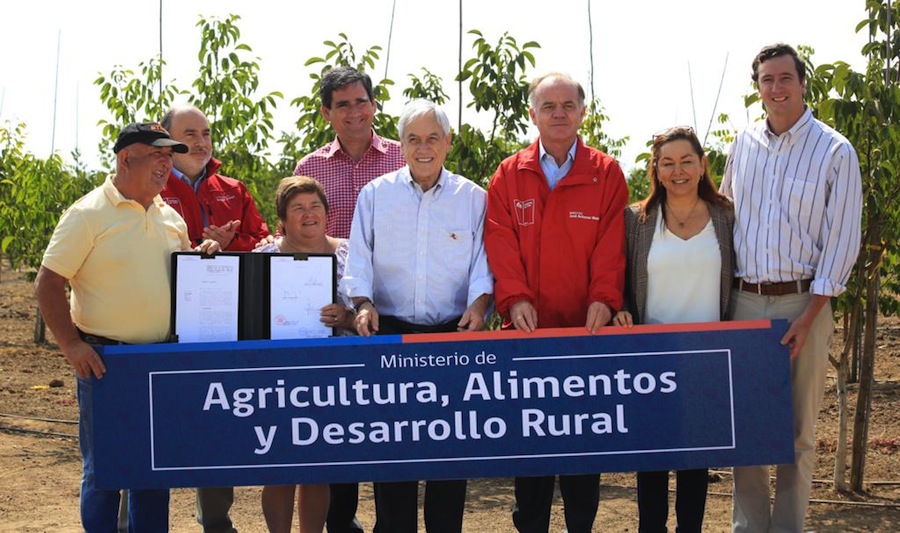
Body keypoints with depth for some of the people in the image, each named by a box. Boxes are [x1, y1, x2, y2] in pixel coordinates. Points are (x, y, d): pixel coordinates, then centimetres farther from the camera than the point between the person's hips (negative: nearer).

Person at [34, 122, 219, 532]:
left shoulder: (171, 218, 11)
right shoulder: (89, 214, -8)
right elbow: (48, 284, -9)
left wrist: (203, 257, 2)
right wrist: (71, 345, -17)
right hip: (105, 359, -6)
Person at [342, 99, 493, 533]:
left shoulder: (472, 198, 5)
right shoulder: (375, 194, 7)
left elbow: (482, 263, 2)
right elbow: (359, 261, 5)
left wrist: (478, 304, -16)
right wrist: (363, 303, -12)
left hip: (452, 334, 0)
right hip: (390, 333, 0)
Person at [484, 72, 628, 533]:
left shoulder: (606, 174, 7)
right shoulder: (509, 176, 8)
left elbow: (612, 246, -1)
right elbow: (500, 244, 0)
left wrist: (604, 299, -15)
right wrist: (514, 298, -14)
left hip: (586, 327, 0)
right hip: (528, 327, 1)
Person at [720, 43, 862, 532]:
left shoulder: (835, 152, -3)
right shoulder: (743, 146, 8)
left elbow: (841, 243, -5)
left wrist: (808, 318, -11)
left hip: (802, 303, -3)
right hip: (743, 302, 3)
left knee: (798, 427, 3)